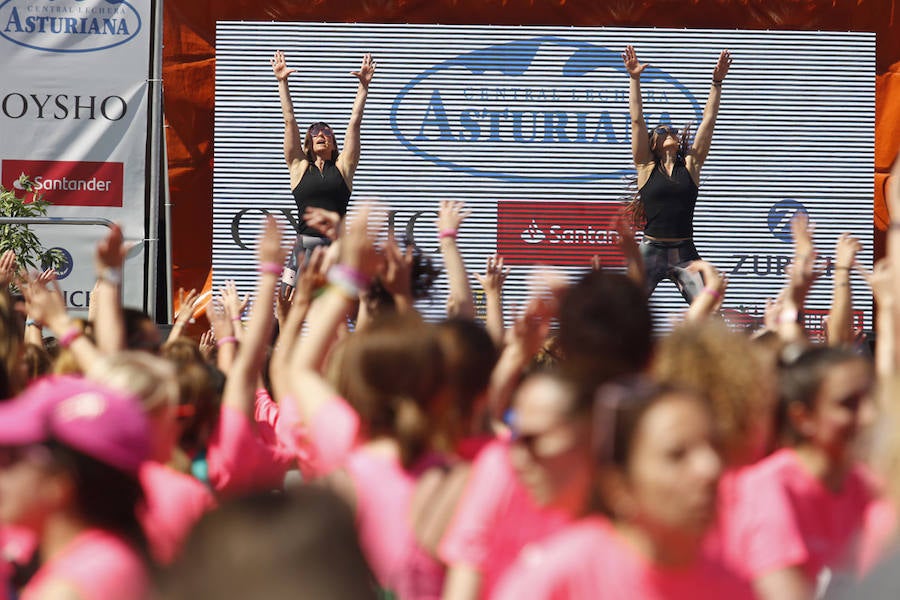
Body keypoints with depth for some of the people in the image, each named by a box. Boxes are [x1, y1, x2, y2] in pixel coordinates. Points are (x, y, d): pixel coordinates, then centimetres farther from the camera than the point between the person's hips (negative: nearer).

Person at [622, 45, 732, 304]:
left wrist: (716, 83, 4)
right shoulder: (647, 168, 6)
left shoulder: (690, 166, 10)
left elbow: (708, 121, 8)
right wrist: (635, 79, -4)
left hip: (685, 253, 2)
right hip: (651, 252, -2)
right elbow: (637, 120, 1)